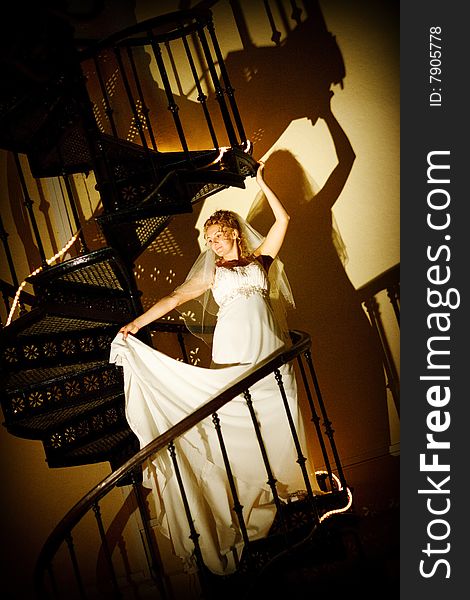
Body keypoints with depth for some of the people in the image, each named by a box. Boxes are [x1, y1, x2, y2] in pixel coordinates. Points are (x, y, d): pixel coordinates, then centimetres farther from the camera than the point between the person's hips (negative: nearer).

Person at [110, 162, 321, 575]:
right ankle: (247, 509, 3)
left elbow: (283, 220, 9)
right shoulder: (213, 274, 16)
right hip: (232, 356, 0)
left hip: (270, 354, 0)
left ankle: (295, 490, 10)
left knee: (281, 422, -2)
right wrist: (136, 323, -2)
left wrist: (262, 183, 10)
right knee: (238, 430, -3)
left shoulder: (260, 260, 16)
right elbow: (175, 298, 7)